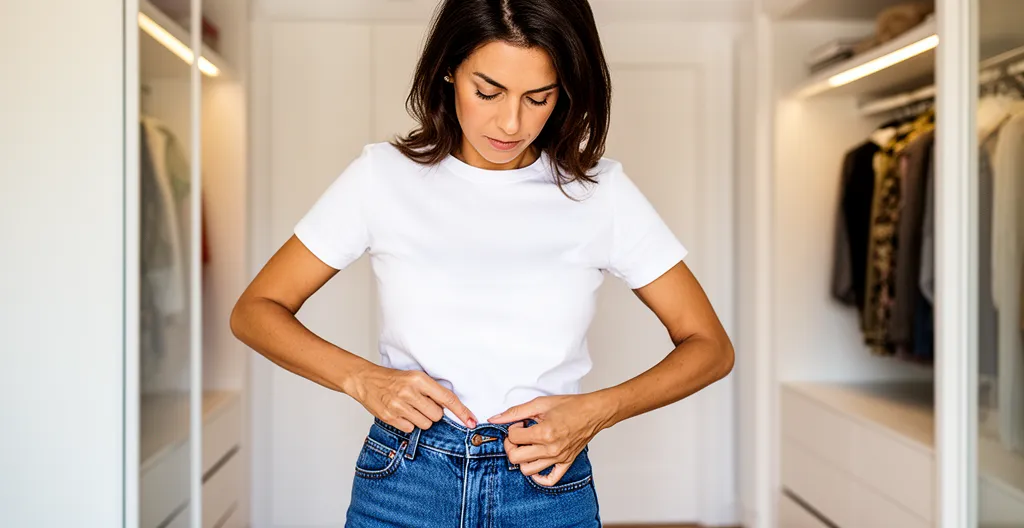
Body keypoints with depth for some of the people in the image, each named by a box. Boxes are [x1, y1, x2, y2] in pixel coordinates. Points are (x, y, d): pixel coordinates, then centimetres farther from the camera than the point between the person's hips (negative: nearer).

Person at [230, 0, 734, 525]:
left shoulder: (598, 189, -5)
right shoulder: (385, 175, -5)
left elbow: (710, 346, 0)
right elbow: (254, 311, 0)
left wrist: (598, 410, -16)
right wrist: (362, 378, -17)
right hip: (402, 486, 0)